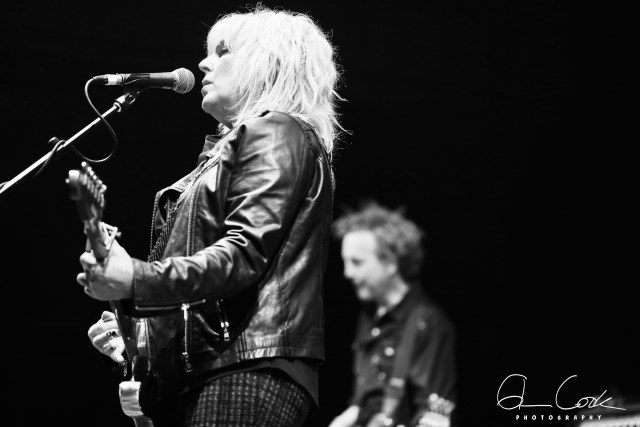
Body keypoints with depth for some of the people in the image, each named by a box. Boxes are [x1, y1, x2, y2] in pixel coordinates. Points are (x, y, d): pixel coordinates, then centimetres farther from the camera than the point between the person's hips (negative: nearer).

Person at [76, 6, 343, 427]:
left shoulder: (275, 132, -1)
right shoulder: (231, 146, 29)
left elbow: (246, 252, -15)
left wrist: (137, 280, -27)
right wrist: (131, 328, 14)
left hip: (249, 365, -10)